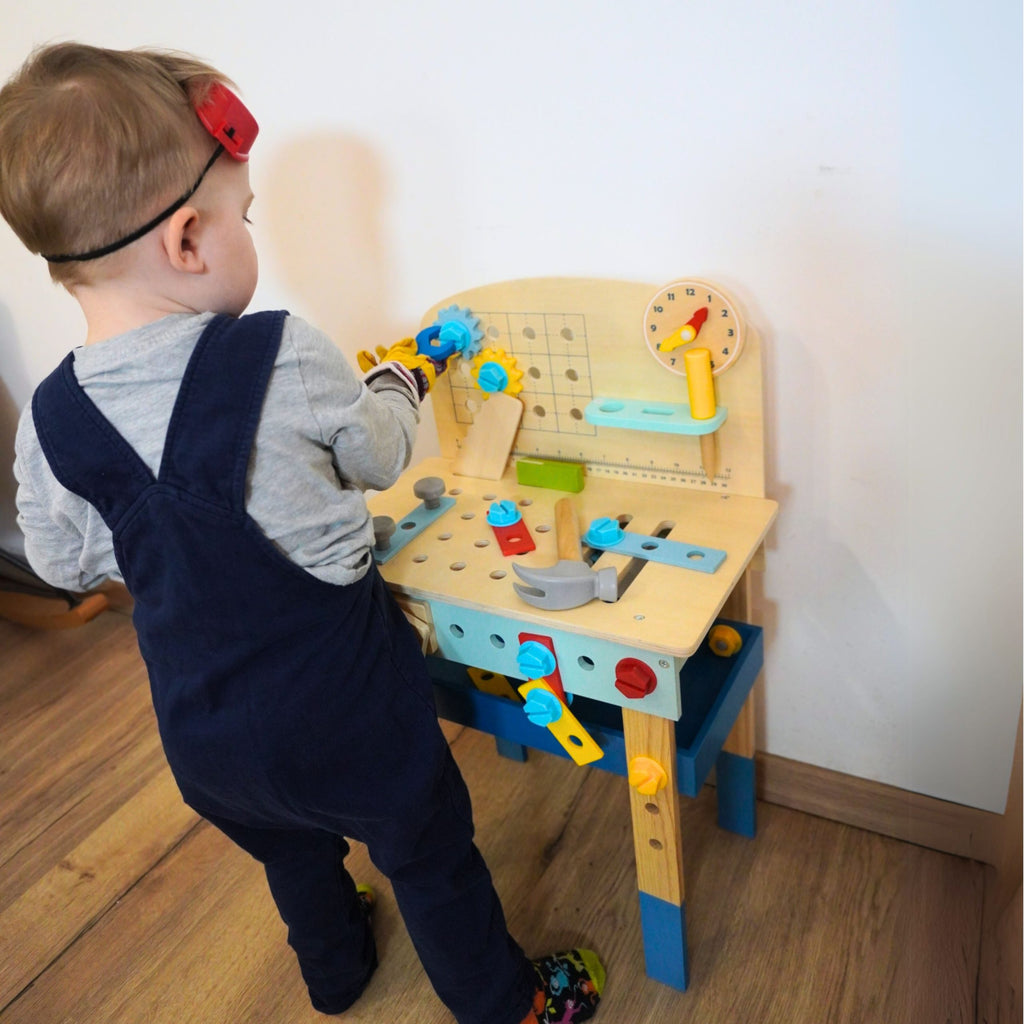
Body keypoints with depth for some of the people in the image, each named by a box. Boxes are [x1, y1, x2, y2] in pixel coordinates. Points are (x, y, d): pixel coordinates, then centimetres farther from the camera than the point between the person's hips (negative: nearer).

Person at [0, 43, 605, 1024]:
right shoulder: (288, 358, -25)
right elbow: (379, 459, -7)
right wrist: (397, 383, 13)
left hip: (204, 728, 5)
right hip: (339, 699, -4)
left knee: (292, 853, 32)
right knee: (429, 857, 20)